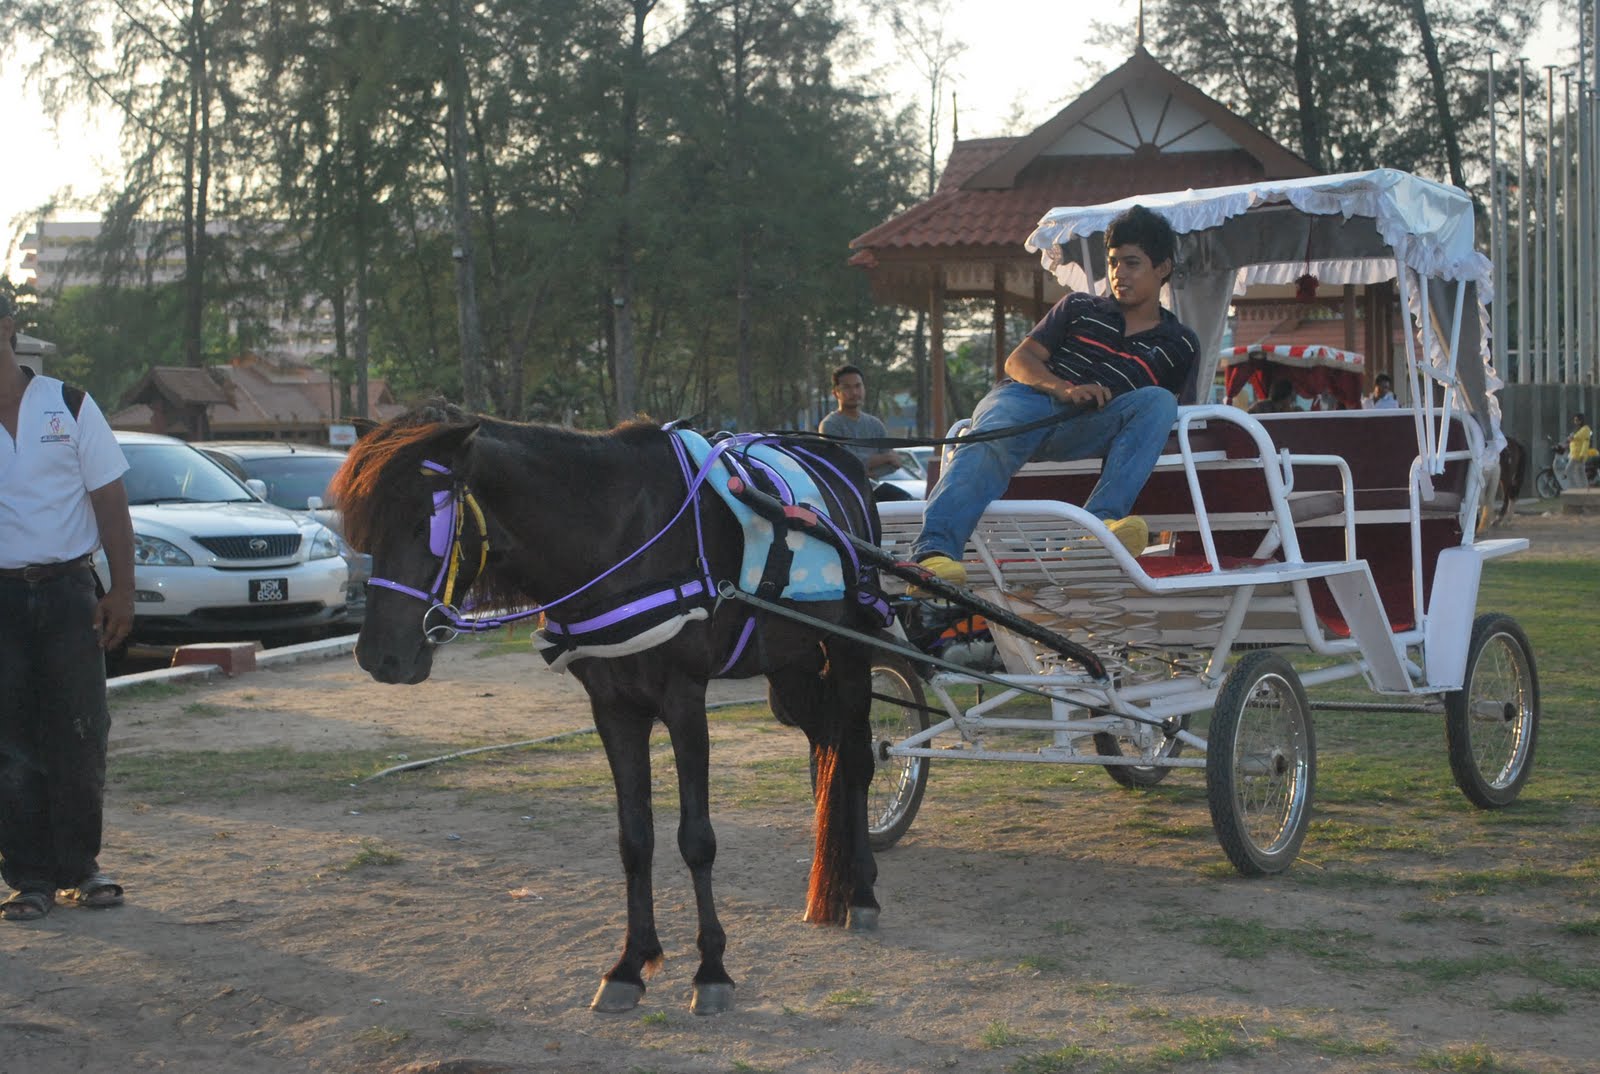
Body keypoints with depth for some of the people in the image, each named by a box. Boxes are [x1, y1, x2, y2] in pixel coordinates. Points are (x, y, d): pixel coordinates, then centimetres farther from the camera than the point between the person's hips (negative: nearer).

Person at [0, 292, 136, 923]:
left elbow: (110, 503, 3)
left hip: (67, 591, 0)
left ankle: (79, 866, 14)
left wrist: (121, 590, -3)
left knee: (79, 735, 2)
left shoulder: (69, 408, 3)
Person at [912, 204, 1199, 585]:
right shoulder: (1079, 308, 23)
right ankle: (933, 550, -56)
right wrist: (1065, 389, -8)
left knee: (1159, 401, -27)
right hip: (1026, 399, 0)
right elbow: (1018, 361, 13)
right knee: (989, 447, -35)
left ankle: (1099, 522, -42)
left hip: (1086, 430, 0)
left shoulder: (1180, 345, 22)